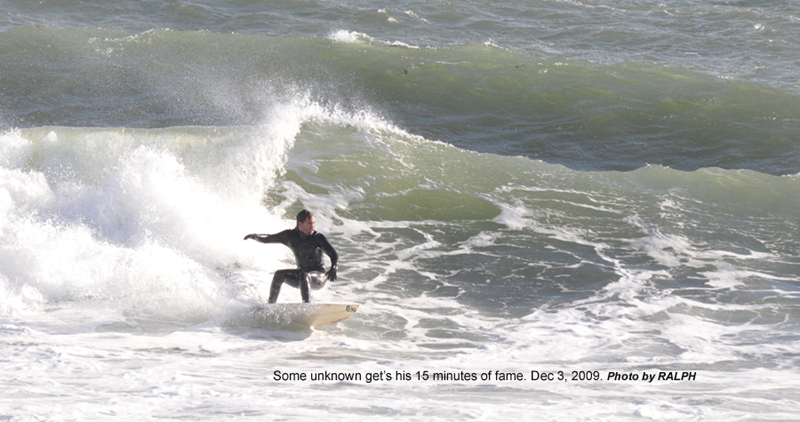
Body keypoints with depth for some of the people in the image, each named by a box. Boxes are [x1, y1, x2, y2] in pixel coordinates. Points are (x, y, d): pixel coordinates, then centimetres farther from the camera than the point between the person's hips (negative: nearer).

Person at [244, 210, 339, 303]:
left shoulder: (318, 237, -12)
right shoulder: (290, 235, -1)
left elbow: (334, 254, -19)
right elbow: (267, 239, 7)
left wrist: (333, 269, -39)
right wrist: (255, 236, -13)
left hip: (319, 277, -5)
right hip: (302, 272, 5)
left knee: (303, 276, -35)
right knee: (279, 274, -16)